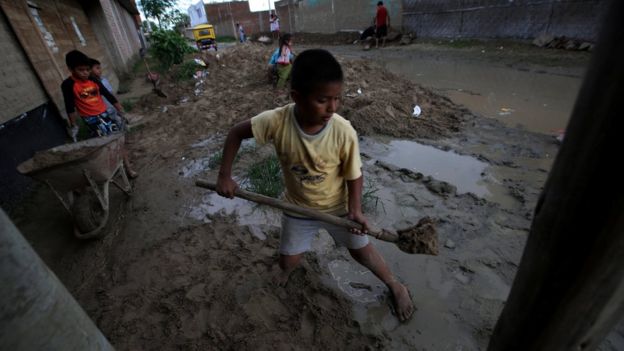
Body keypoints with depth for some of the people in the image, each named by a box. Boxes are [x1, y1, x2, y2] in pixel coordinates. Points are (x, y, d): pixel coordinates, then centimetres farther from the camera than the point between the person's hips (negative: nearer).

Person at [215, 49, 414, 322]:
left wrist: (355, 209, -25)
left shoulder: (344, 132, -29)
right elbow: (236, 133, -12)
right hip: (297, 207, 2)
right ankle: (288, 269, 58)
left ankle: (395, 285, 46)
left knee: (361, 251, 15)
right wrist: (225, 175, -14)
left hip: (338, 206, -1)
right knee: (287, 261, 17)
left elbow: (354, 175, -14)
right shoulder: (277, 121, -28)